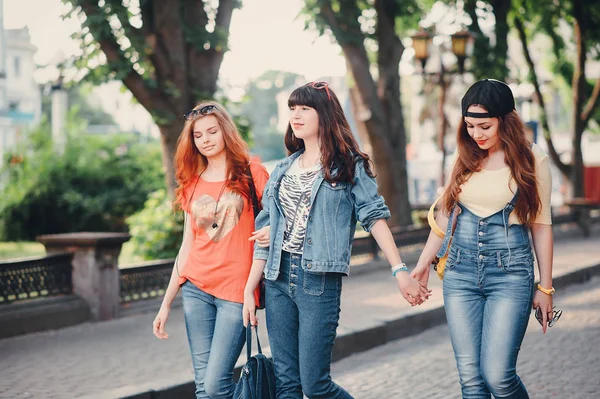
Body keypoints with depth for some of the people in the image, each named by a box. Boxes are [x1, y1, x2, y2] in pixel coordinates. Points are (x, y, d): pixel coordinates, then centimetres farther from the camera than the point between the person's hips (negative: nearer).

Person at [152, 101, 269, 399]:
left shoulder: (251, 174, 0)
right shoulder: (192, 183, 12)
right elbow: (187, 246, 15)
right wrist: (166, 303, 14)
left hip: (236, 291, -4)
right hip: (196, 289, 4)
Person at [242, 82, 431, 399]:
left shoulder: (349, 165, 1)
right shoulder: (283, 170, 14)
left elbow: (374, 217, -6)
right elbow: (265, 234, 14)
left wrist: (399, 271, -15)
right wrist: (249, 291, 11)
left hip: (320, 280, -5)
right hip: (278, 279, 5)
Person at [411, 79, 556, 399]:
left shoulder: (530, 158, -2)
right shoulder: (464, 158, 8)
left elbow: (541, 224, 1)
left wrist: (545, 287, 2)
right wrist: (423, 264, 16)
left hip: (510, 274, -4)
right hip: (460, 273, 4)